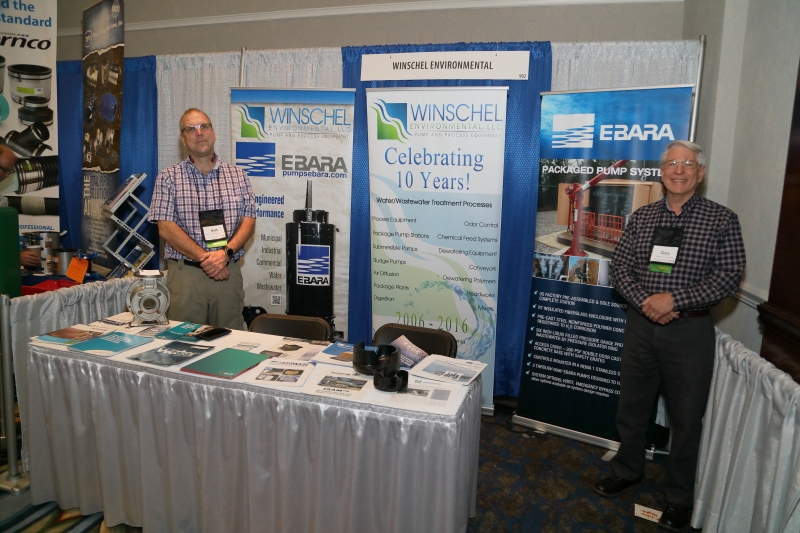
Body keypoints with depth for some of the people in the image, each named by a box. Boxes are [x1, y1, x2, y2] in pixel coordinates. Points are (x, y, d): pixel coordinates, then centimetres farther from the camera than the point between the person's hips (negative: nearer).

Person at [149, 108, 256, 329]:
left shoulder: (237, 176, 9)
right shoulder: (168, 177, 3)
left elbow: (248, 221, 2)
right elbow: (166, 228, -5)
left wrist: (226, 253, -15)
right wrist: (203, 258, -15)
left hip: (229, 272, 2)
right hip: (185, 273, -1)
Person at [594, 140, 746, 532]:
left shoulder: (722, 220, -4)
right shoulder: (642, 217, 5)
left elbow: (728, 278, -11)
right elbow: (620, 267, 1)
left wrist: (673, 300, -20)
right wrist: (645, 302, -15)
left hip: (690, 328, -3)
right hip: (641, 323, 3)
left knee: (687, 416, 8)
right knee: (632, 404, 16)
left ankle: (679, 497, 28)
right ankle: (628, 470, 39)